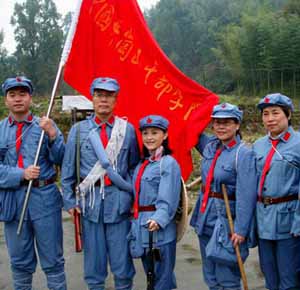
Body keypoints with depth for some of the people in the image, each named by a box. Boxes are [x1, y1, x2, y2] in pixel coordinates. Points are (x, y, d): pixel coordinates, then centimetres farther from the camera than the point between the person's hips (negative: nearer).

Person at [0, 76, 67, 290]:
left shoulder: (45, 125, 1)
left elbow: (62, 160, -6)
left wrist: (53, 135, -19)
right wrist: (21, 174, -16)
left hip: (45, 198, -2)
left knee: (52, 260, 7)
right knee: (20, 262, 17)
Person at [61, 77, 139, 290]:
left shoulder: (127, 129, 3)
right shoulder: (78, 130, 4)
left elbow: (135, 167, 8)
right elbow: (68, 170, 7)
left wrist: (135, 198, 5)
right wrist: (70, 201, 4)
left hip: (119, 201, 0)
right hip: (90, 201, 1)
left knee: (122, 256, 6)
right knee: (93, 257, 11)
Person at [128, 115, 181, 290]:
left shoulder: (169, 163, -10)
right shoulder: (142, 164, 14)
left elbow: (168, 201, -19)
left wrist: (158, 220, -33)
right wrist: (136, 223, 8)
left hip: (160, 230, -8)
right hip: (141, 229, 8)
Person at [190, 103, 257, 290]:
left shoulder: (244, 154, -16)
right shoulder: (210, 145, 3)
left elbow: (246, 195, -20)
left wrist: (241, 229, -21)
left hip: (227, 220, -7)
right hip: (205, 218, 7)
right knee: (210, 275, 19)